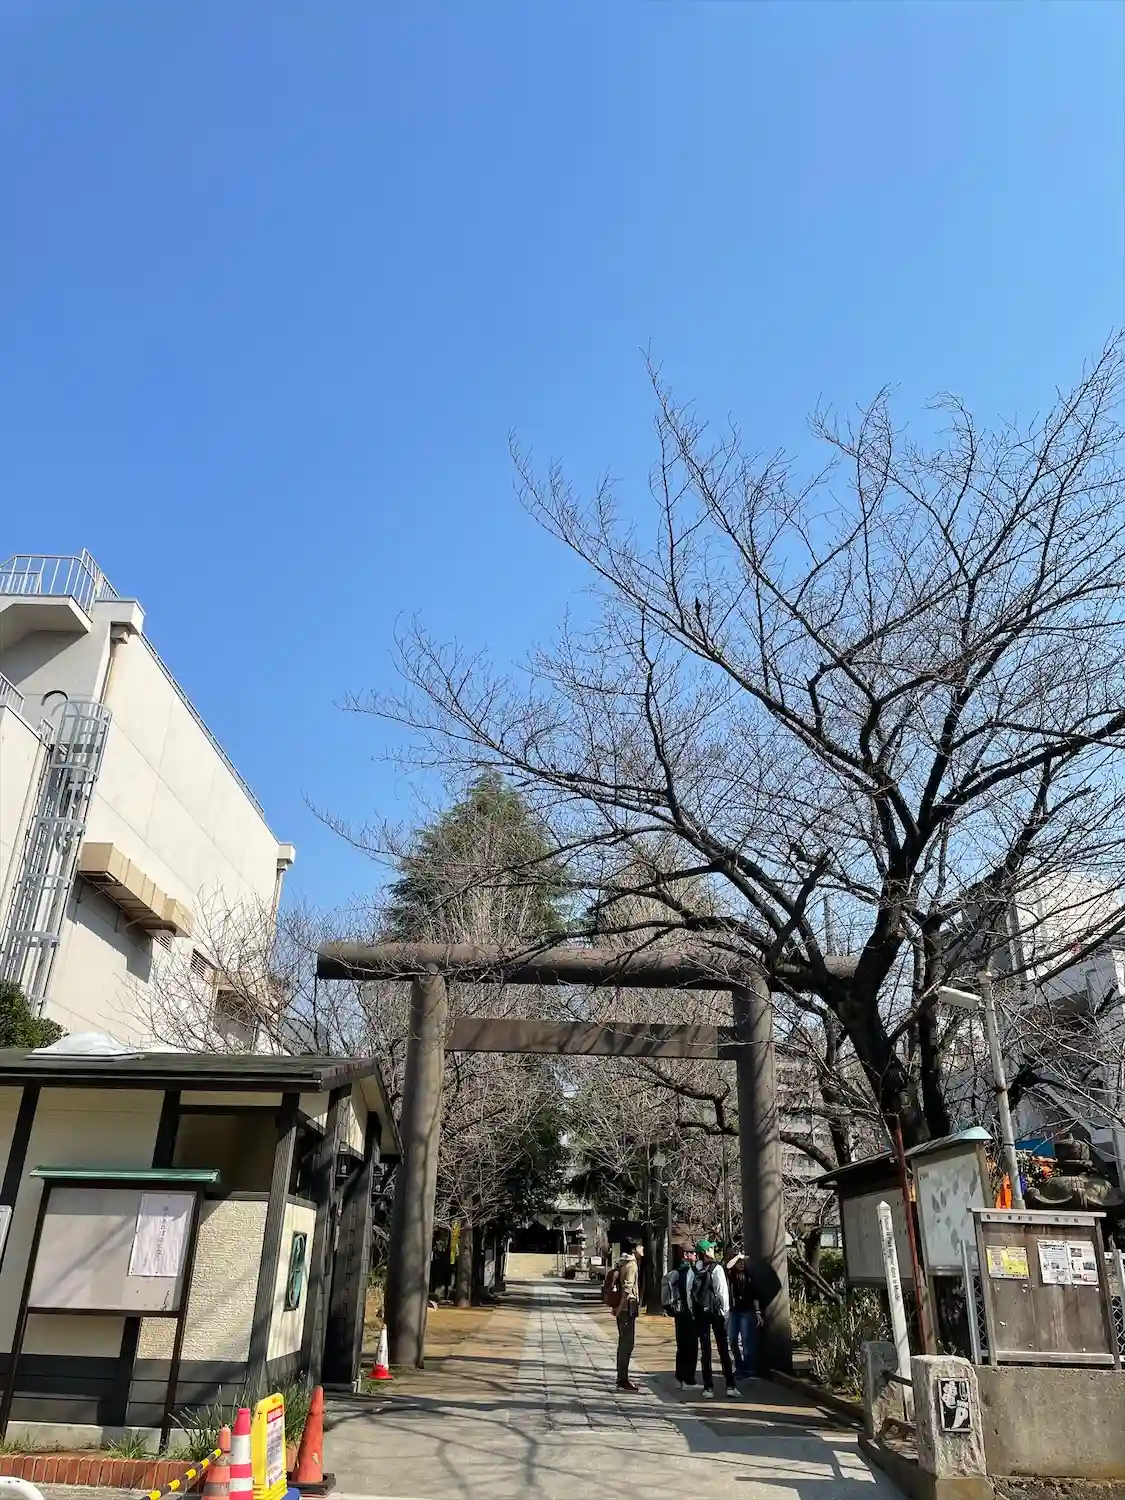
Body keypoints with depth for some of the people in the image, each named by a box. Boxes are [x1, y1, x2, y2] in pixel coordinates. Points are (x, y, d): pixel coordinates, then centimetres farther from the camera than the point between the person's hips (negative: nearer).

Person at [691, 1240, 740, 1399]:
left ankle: (708, 1387, 6)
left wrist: (693, 1311, 5)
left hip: (699, 1312, 3)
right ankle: (730, 1386, 7)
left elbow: (689, 1291, -1)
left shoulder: (694, 1271, 1)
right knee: (723, 1349, 6)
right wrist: (725, 1309, -3)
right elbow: (722, 1290, -11)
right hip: (716, 1311, -3)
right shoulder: (716, 1268, -10)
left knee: (705, 1350, 6)